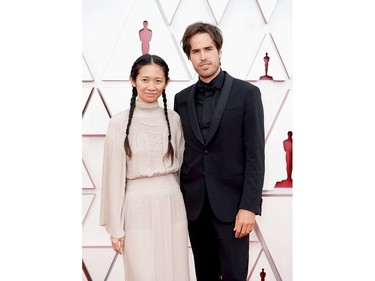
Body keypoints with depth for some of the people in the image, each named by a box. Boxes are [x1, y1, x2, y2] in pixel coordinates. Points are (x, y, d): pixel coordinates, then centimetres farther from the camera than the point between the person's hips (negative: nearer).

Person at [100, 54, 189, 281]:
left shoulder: (173, 119, 3)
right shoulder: (120, 122, -6)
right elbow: (114, 176, -4)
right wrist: (115, 227, -3)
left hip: (172, 205, 3)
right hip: (138, 208, -3)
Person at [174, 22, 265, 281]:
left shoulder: (247, 93, -4)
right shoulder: (182, 99, 8)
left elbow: (255, 155, -8)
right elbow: (180, 153, 9)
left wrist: (249, 206, -13)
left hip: (231, 203, -3)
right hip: (194, 204, 4)